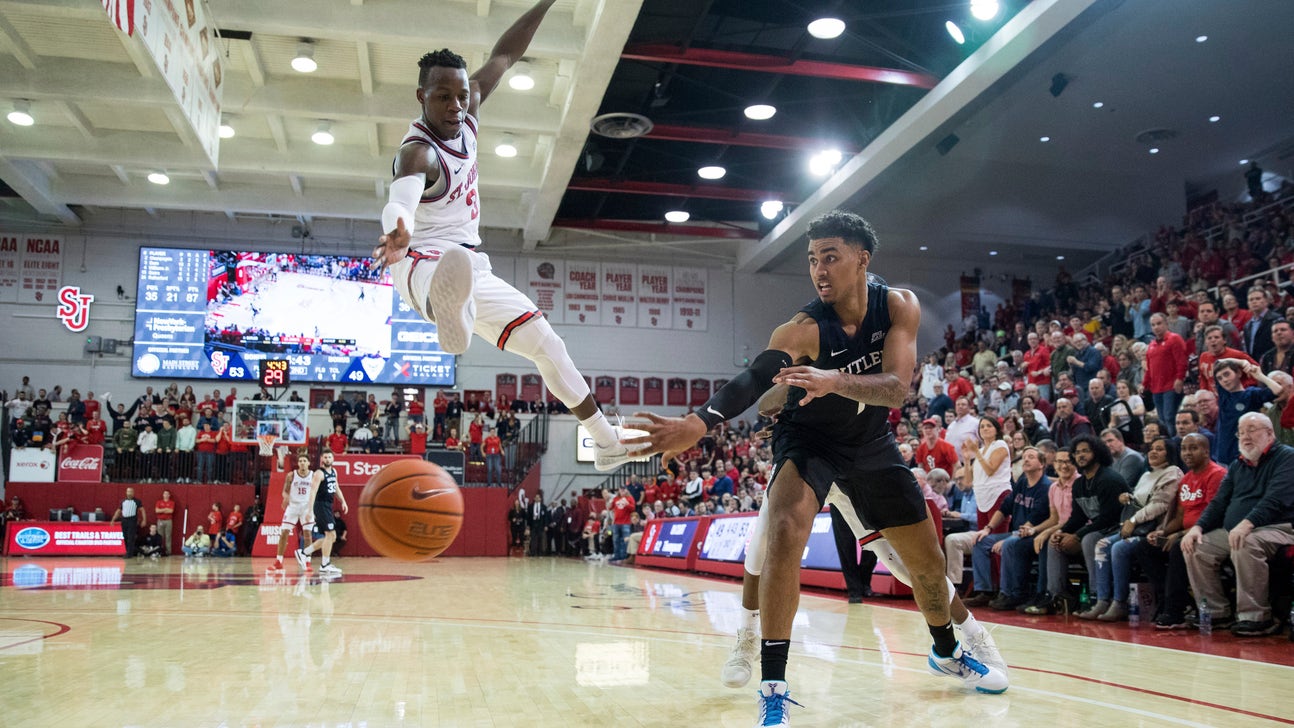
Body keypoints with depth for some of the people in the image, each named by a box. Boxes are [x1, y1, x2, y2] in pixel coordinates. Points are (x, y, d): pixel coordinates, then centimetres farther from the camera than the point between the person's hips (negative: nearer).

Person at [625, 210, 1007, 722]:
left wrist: (835, 382, -49)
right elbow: (752, 379, -42)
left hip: (872, 444, 4)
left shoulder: (899, 307, -17)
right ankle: (773, 688, -22)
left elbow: (896, 388, -30)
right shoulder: (804, 329, -26)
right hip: (808, 441, -3)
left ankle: (947, 652, 41)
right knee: (786, 532, -30)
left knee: (927, 559, 10)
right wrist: (698, 423, -61)